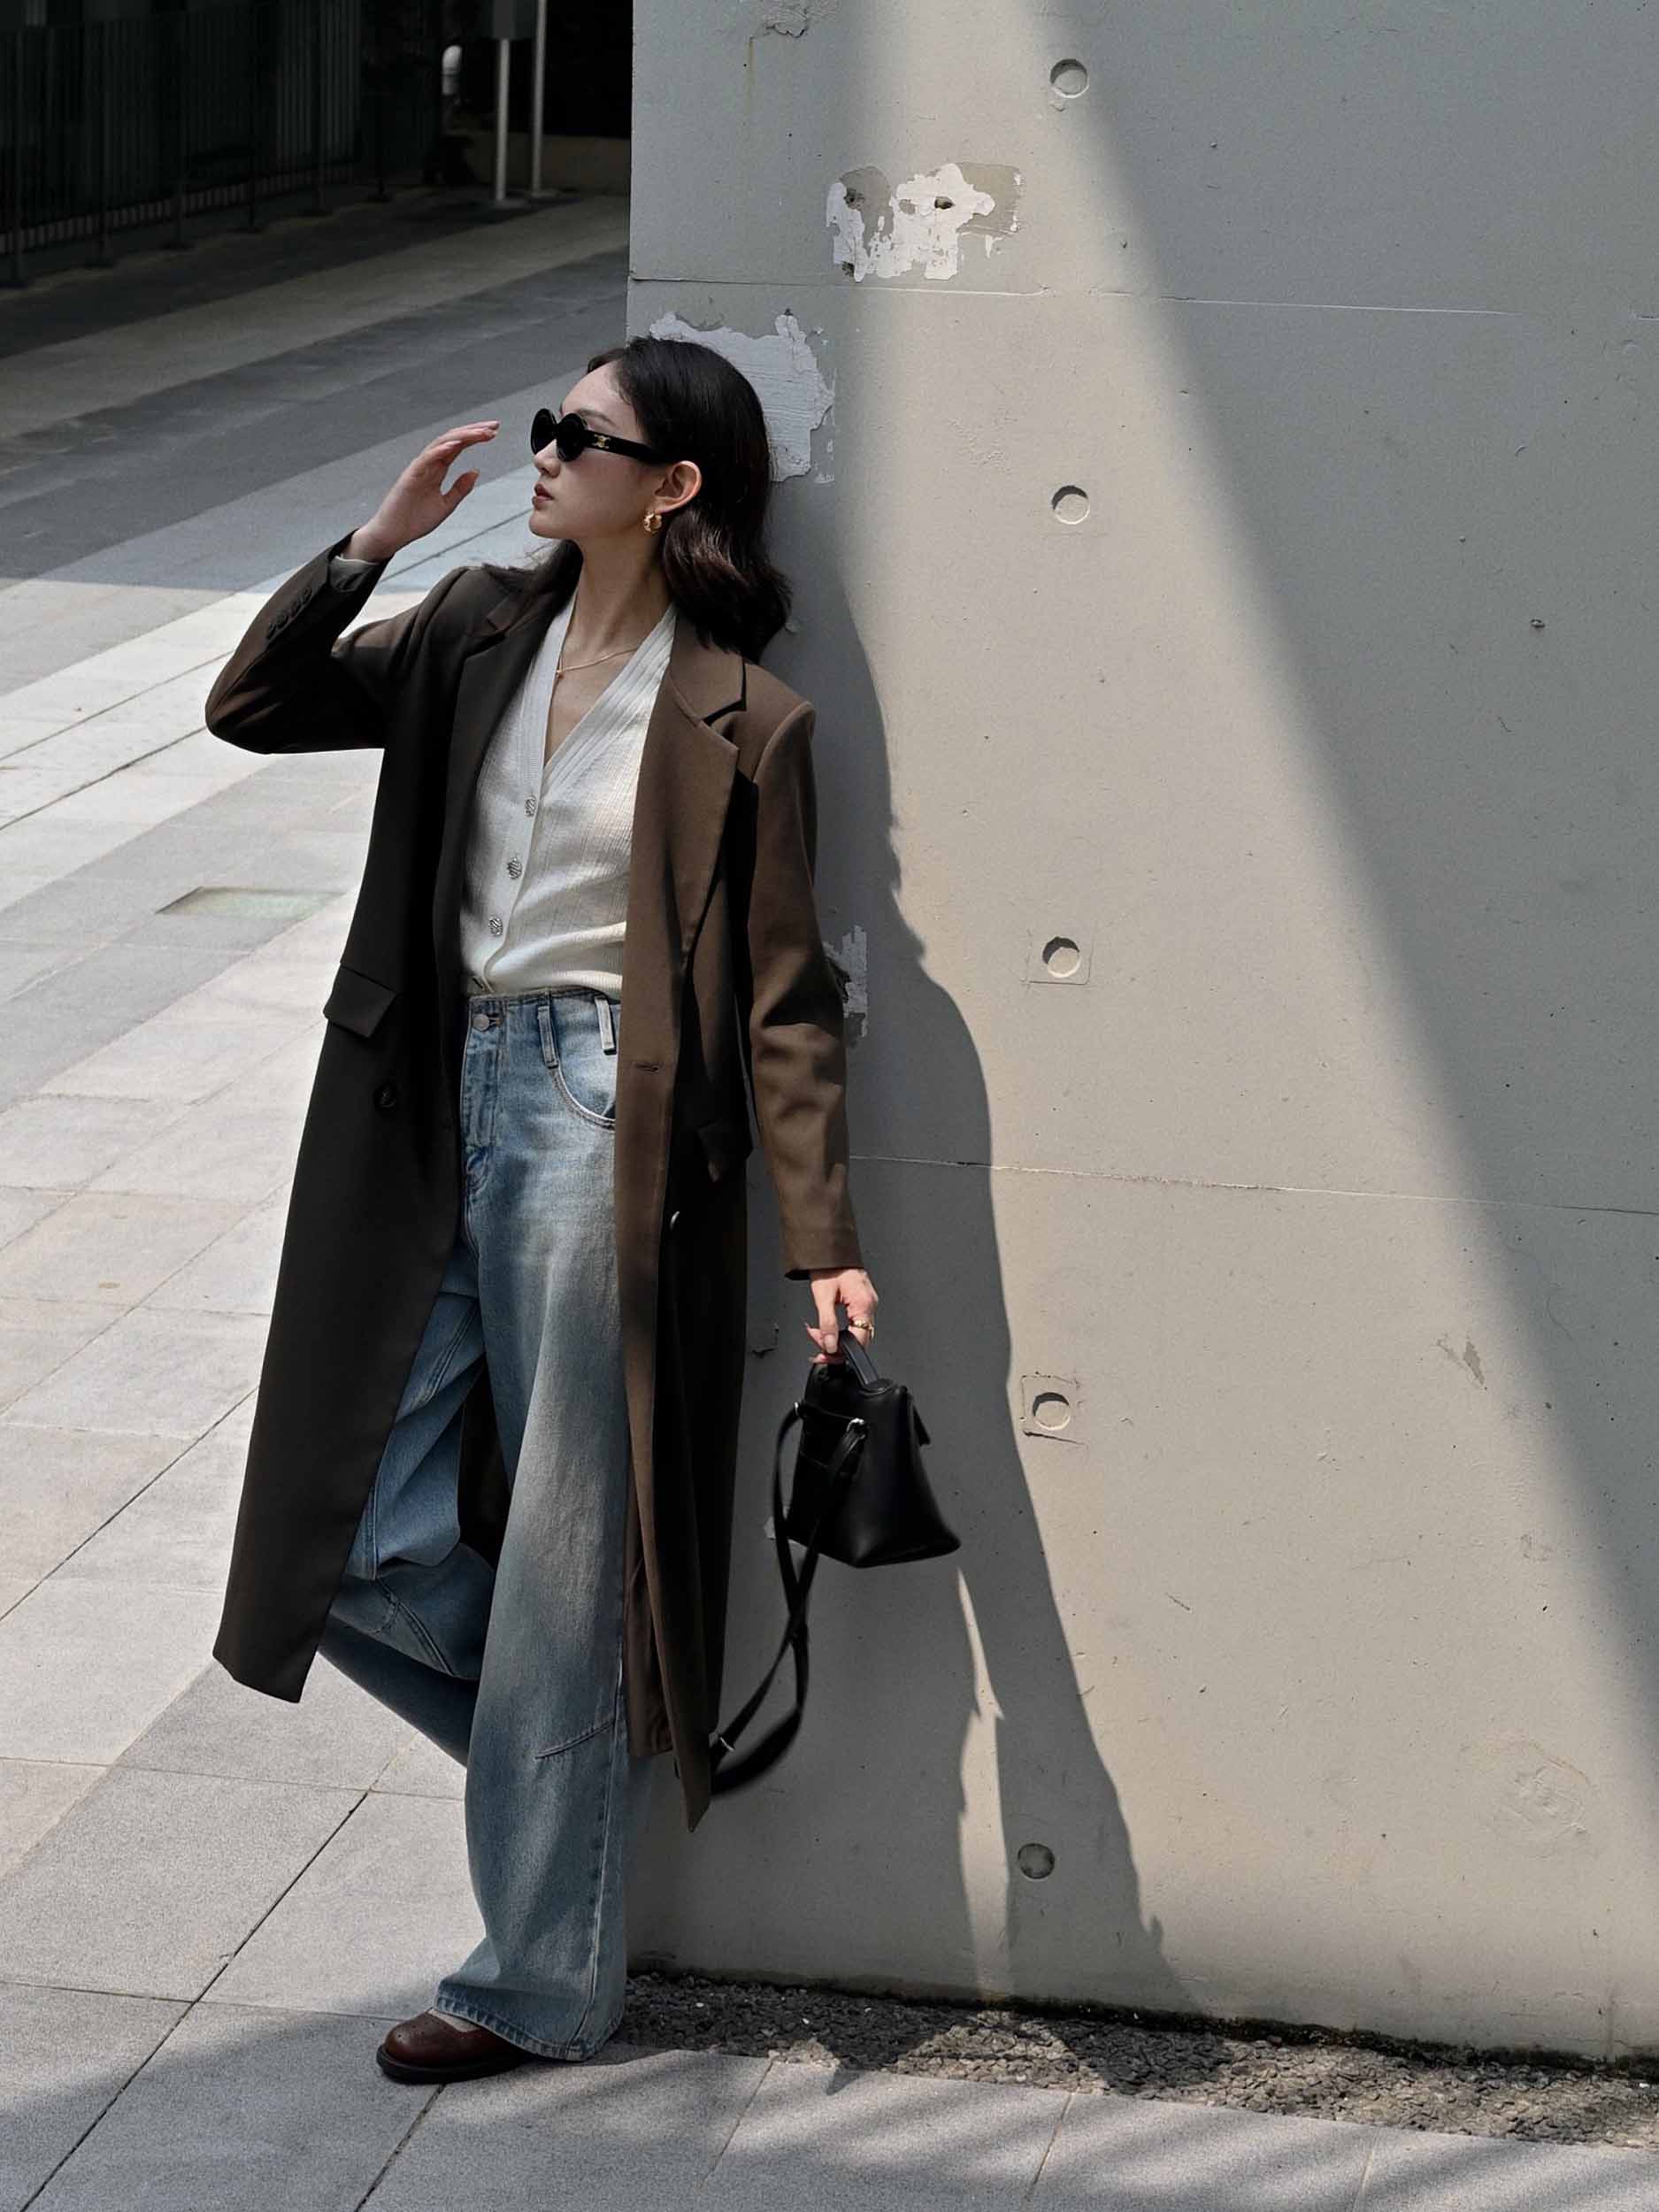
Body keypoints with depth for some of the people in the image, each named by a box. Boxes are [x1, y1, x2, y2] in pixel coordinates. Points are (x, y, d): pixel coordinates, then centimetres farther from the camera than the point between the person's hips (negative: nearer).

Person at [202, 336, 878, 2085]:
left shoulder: (738, 721, -7)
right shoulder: (480, 636, 9)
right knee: (367, 1543, 7)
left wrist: (821, 1246, -12)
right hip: (452, 1106, 6)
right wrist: (374, 541, -4)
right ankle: (590, 1762, 33)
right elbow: (253, 707, 8)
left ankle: (540, 1984, 14)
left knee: (563, 1558, 1)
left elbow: (785, 1000, -7)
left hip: (606, 1121, -6)